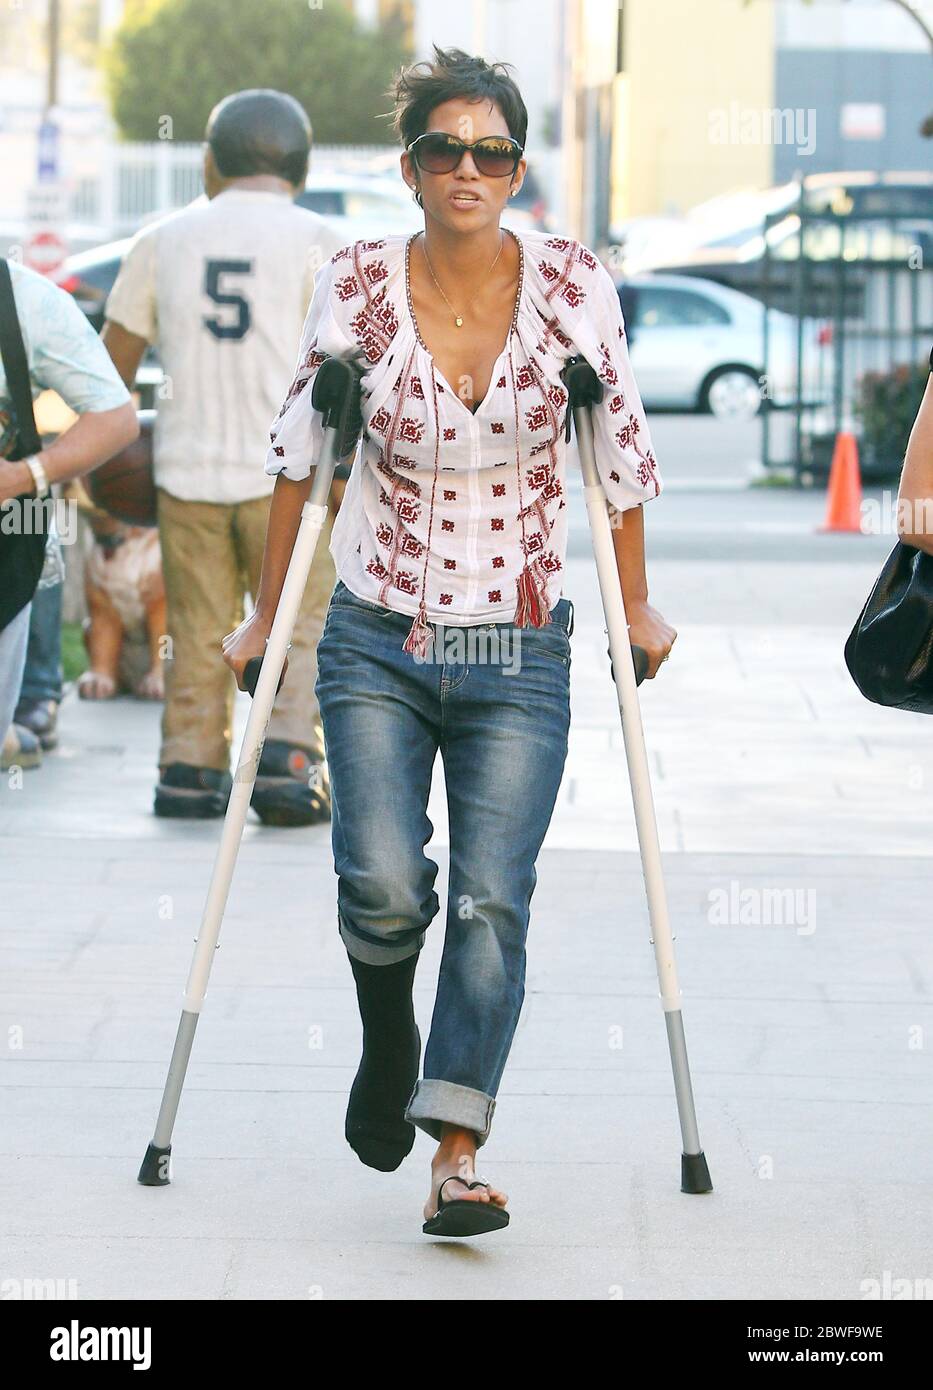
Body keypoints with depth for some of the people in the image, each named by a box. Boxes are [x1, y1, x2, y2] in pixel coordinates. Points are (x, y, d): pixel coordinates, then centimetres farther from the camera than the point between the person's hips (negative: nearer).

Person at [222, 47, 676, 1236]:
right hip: (376, 642, 0)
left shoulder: (572, 285, -5)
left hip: (520, 652, 0)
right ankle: (387, 1043, 19)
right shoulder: (358, 285, -5)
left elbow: (620, 452, 7)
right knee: (382, 882, -14)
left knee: (491, 899, -9)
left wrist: (636, 607, 14)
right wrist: (266, 617, 11)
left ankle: (458, 1155, -6)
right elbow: (299, 450, 7)